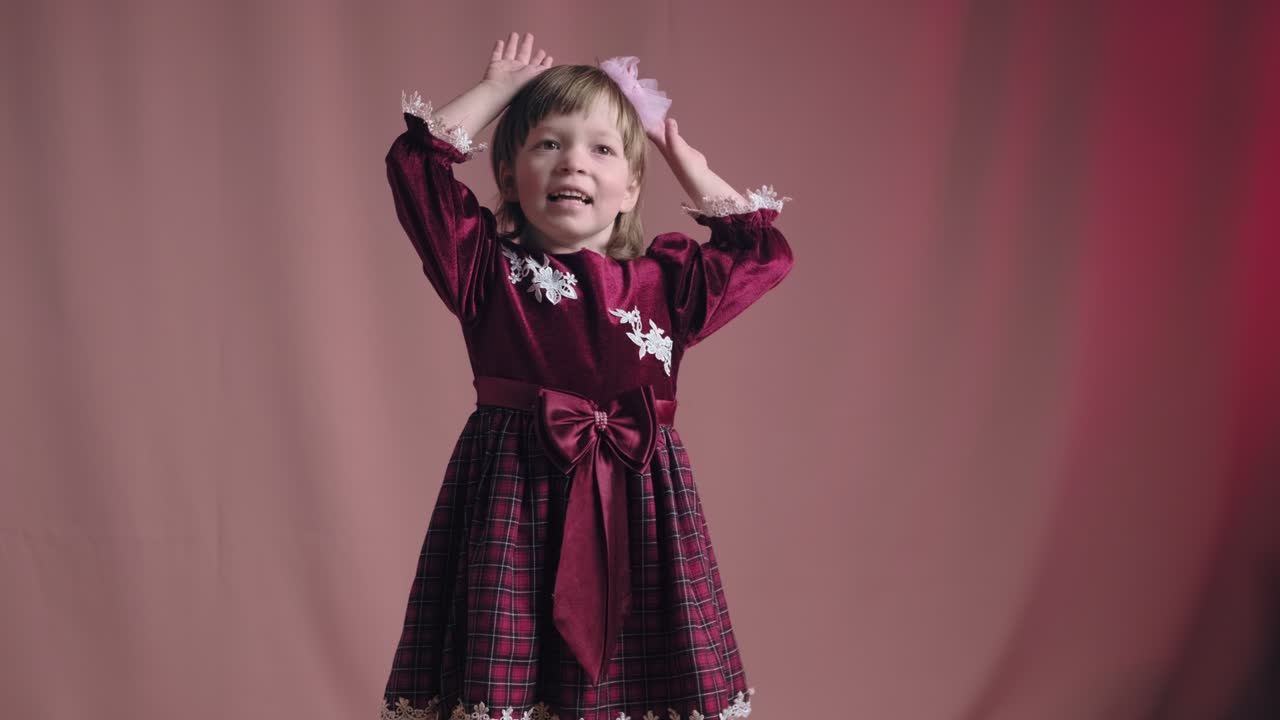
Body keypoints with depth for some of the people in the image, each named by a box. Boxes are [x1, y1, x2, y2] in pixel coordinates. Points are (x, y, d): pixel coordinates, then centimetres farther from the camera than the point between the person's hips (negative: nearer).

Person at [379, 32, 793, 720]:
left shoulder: (666, 280, 9)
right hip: (512, 501, -1)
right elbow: (416, 161, -2)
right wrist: (498, 88, 9)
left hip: (636, 501, 2)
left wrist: (687, 163, 18)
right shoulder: (489, 268, 4)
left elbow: (764, 249, 16)